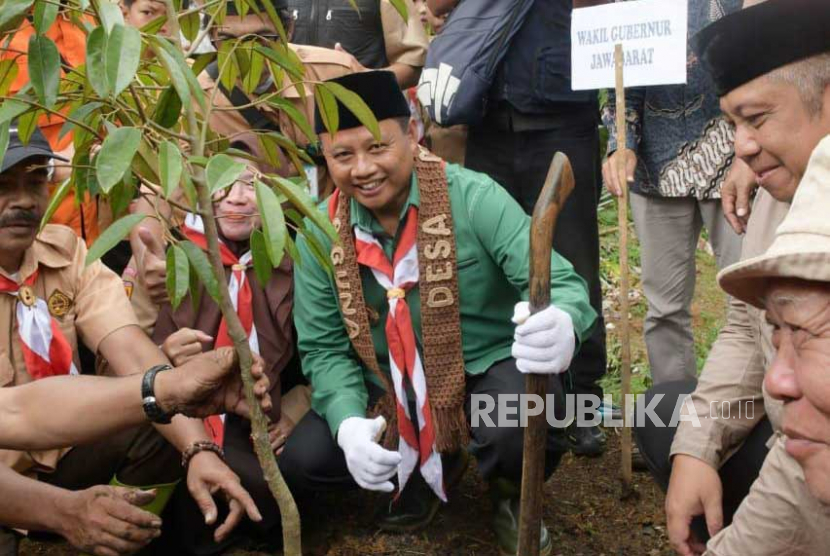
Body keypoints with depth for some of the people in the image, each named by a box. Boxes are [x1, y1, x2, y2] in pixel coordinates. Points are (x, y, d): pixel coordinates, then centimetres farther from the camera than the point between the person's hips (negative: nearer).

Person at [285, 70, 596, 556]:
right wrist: (348, 423, -23)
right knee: (300, 459, -13)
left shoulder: (473, 197, -18)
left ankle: (511, 497, 7)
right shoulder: (321, 233, -7)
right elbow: (323, 347, -3)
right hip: (390, 389, 4)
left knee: (521, 432, -34)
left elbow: (558, 282, -24)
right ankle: (427, 468, 17)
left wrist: (562, 326, -50)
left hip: (488, 369, -3)